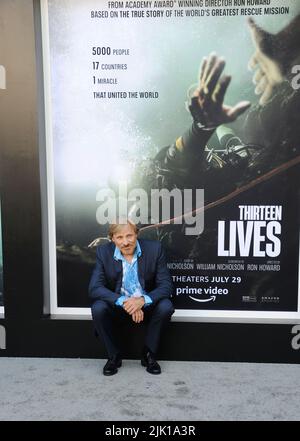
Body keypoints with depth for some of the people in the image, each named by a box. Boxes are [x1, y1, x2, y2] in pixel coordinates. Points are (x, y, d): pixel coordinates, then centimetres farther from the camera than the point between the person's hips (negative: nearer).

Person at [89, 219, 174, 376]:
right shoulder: (103, 252, -12)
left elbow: (166, 286, -15)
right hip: (117, 303, 0)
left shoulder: (154, 249, -15)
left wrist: (143, 300, -34)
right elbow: (94, 288, -18)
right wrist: (123, 302, -34)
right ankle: (114, 356, -4)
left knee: (165, 306, -29)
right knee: (98, 308, -28)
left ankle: (149, 354, -4)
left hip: (146, 305, 0)